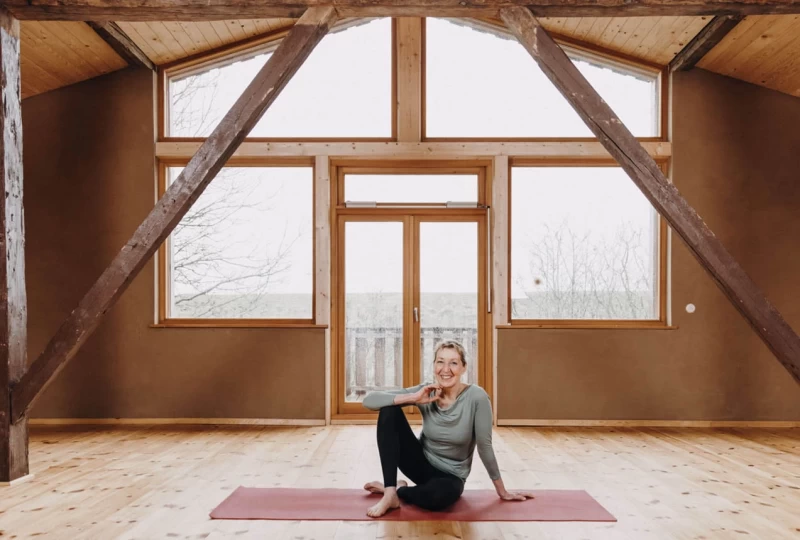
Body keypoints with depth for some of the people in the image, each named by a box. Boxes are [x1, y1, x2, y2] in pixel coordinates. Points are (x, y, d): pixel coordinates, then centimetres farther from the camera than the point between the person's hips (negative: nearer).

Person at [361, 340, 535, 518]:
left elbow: (484, 446, -12)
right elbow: (369, 400, -19)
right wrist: (413, 398, -30)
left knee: (441, 493, -41)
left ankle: (396, 488, -7)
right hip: (421, 463, 3)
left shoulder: (476, 397, -22)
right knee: (389, 410, -22)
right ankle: (390, 493, -19)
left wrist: (502, 491, -5)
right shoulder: (425, 392, -14)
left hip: (450, 476, -2)